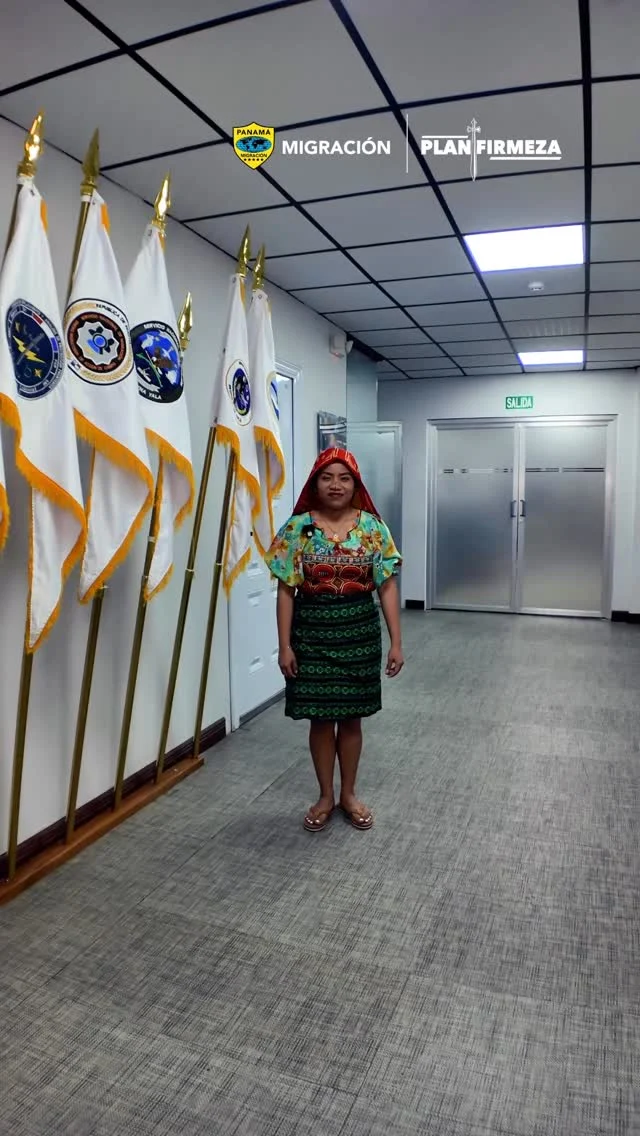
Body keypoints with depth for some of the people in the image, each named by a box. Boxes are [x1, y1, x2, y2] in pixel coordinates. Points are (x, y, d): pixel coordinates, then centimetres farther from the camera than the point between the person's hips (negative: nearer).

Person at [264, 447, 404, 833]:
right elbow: (286, 590, -3)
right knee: (321, 717, 10)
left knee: (352, 716, 13)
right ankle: (326, 796, 29)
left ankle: (349, 794, 32)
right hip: (312, 631, -1)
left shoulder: (372, 526, -2)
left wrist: (396, 642, -5)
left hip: (360, 631, 1)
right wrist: (285, 645, -7)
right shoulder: (298, 527, -5)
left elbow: (388, 586, -2)